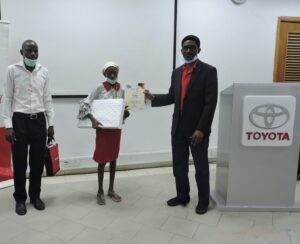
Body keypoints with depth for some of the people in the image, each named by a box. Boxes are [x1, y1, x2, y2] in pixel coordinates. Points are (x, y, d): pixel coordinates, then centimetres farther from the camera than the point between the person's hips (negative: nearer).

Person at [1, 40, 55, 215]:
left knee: (38, 161, 9)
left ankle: (35, 195, 26)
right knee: (20, 162, 5)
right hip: (20, 120, -2)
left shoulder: (44, 72, 6)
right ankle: (20, 198, 22)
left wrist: (51, 123, 5)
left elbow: (47, 99, 8)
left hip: (39, 120, 2)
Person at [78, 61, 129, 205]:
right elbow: (84, 104, -11)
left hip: (116, 128, 4)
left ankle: (111, 190, 26)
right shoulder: (100, 89, -8)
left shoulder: (121, 90, 4)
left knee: (113, 157, 12)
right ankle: (100, 191, 20)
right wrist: (92, 119, -22)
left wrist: (126, 113, -11)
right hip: (102, 128, -4)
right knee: (102, 158, 4)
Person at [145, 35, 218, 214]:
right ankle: (182, 196, 33)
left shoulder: (209, 71, -8)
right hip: (178, 128, 6)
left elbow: (211, 103, -14)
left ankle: (203, 200, 29)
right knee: (179, 166, 14)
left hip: (198, 129, -5)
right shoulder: (177, 72, 11)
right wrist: (153, 98, -2)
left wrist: (201, 129, -19)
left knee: (201, 167, 10)